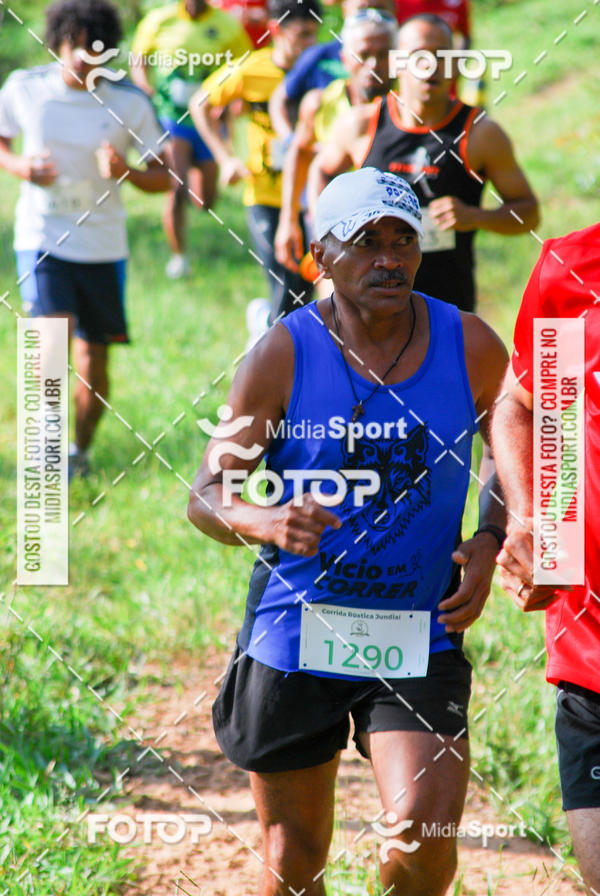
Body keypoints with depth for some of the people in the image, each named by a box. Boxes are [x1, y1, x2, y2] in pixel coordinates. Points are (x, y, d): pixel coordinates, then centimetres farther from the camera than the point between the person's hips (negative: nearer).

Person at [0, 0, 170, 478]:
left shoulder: (130, 103, -6)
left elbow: (163, 177, 0)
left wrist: (126, 172, -21)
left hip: (103, 244, 1)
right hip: (42, 236, -1)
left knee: (93, 357, 8)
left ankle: (81, 449, 29)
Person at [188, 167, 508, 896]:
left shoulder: (471, 349, -2)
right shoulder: (283, 355, -7)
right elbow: (206, 495, -6)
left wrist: (490, 542, -4)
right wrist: (264, 522, -28)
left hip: (420, 641, 0)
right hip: (294, 635, 0)